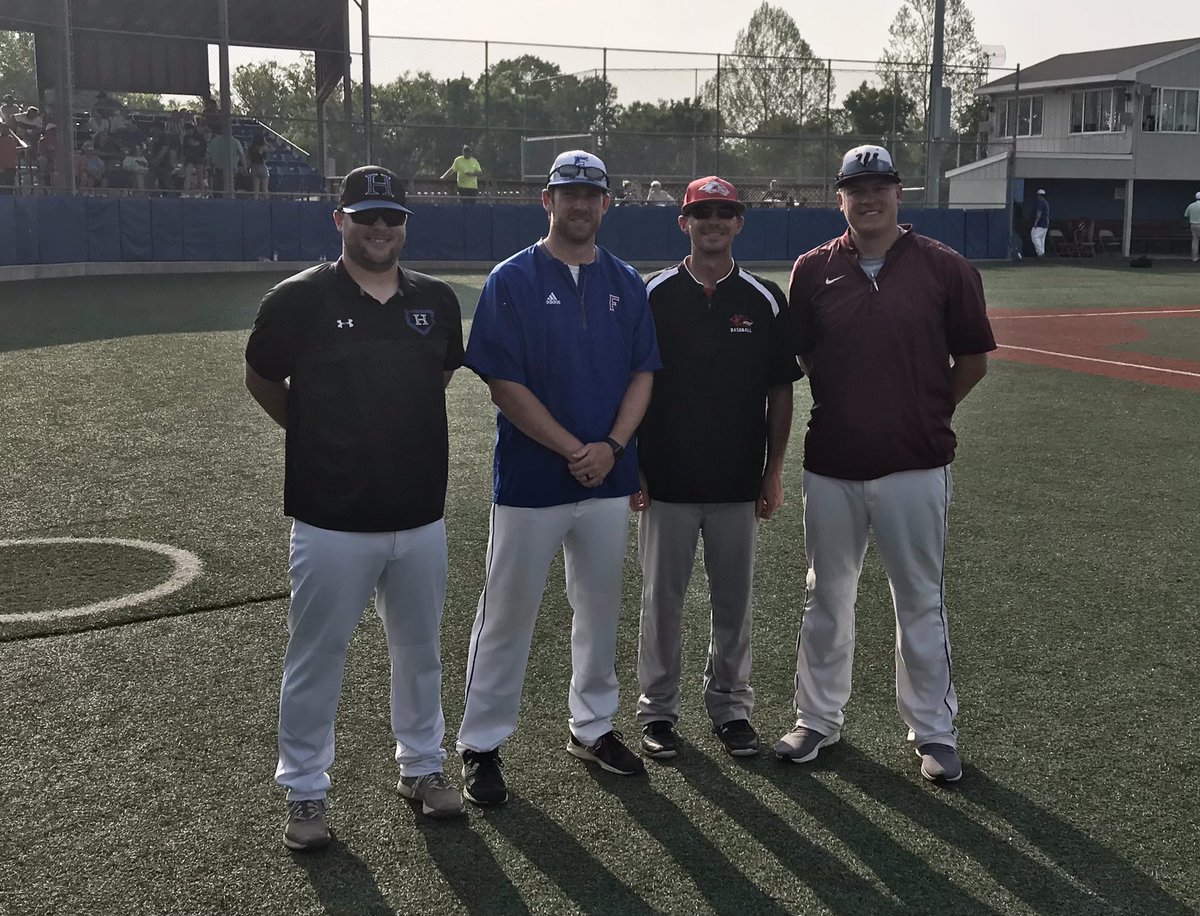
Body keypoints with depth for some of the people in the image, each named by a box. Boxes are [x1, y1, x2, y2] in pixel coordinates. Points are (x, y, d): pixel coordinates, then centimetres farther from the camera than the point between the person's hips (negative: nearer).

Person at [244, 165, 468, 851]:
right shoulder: (300, 299, -8)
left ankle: (423, 765, 34)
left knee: (421, 650, 16)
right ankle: (306, 790, 21)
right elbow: (262, 381, 7)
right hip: (332, 518, -4)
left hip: (422, 514, 4)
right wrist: (320, 436, 10)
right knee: (316, 657, 6)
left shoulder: (438, 300, 3)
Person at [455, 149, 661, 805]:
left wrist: (612, 446, -10)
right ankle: (481, 746, 15)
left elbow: (642, 372, 7)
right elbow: (503, 383, -11)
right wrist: (574, 450, -15)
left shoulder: (625, 283, 8)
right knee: (507, 616, 3)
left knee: (600, 609, 15)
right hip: (530, 480, -4)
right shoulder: (512, 281, -6)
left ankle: (592, 727, 32)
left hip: (610, 479, 5)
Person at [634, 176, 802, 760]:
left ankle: (731, 706, 26)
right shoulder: (654, 295, -1)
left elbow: (780, 393, 6)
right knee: (661, 597, 8)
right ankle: (658, 708, 22)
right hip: (666, 479, -1)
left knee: (734, 601, 11)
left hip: (739, 482, 1)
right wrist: (632, 465, -3)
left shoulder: (765, 300, 3)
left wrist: (774, 471, 2)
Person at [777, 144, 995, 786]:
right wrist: (840, 410, 10)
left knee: (922, 602, 8)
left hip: (915, 466, -2)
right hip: (831, 465, 2)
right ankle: (817, 720, 28)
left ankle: (934, 731, 22)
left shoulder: (944, 268, -3)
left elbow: (973, 359, 5)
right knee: (826, 598, 13)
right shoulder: (813, 271, 2)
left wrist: (929, 413, 5)